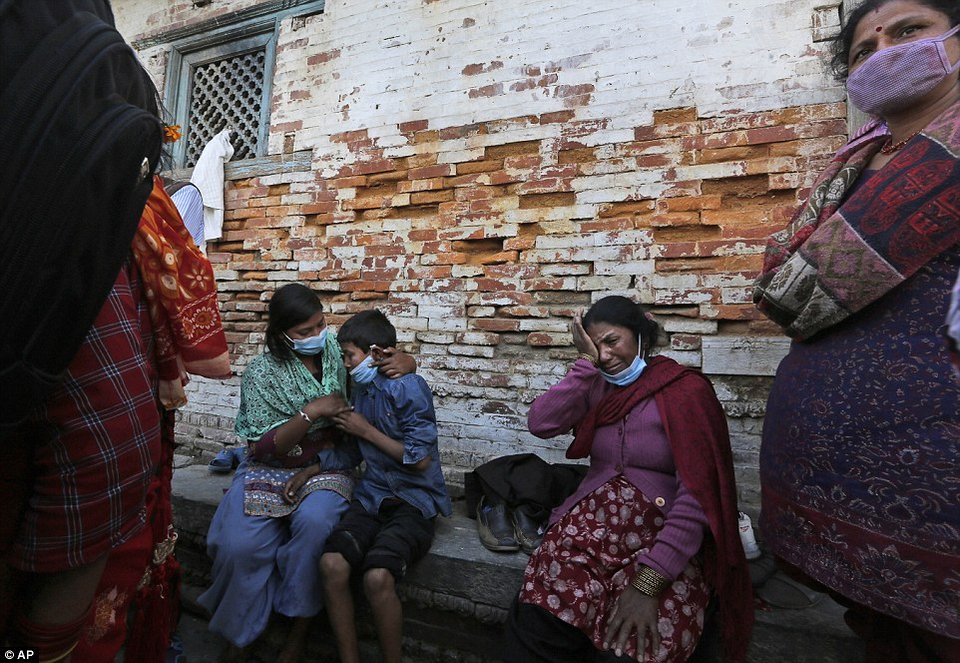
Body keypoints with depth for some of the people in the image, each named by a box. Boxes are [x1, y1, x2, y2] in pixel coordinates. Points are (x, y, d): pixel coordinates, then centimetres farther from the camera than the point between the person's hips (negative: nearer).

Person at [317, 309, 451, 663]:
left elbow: (420, 459, -14)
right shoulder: (361, 389, 13)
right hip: (373, 495, 6)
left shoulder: (407, 386, -12)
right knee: (332, 563, -21)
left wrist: (366, 430, -8)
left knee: (377, 576, -27)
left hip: (414, 499, -6)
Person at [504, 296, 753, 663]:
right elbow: (540, 423, -7)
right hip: (590, 523, 3)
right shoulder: (595, 387, 10)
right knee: (536, 622, -20)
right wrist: (586, 362, -6)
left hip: (663, 538, -3)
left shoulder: (685, 389, -5)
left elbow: (697, 495, -12)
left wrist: (648, 582, -19)